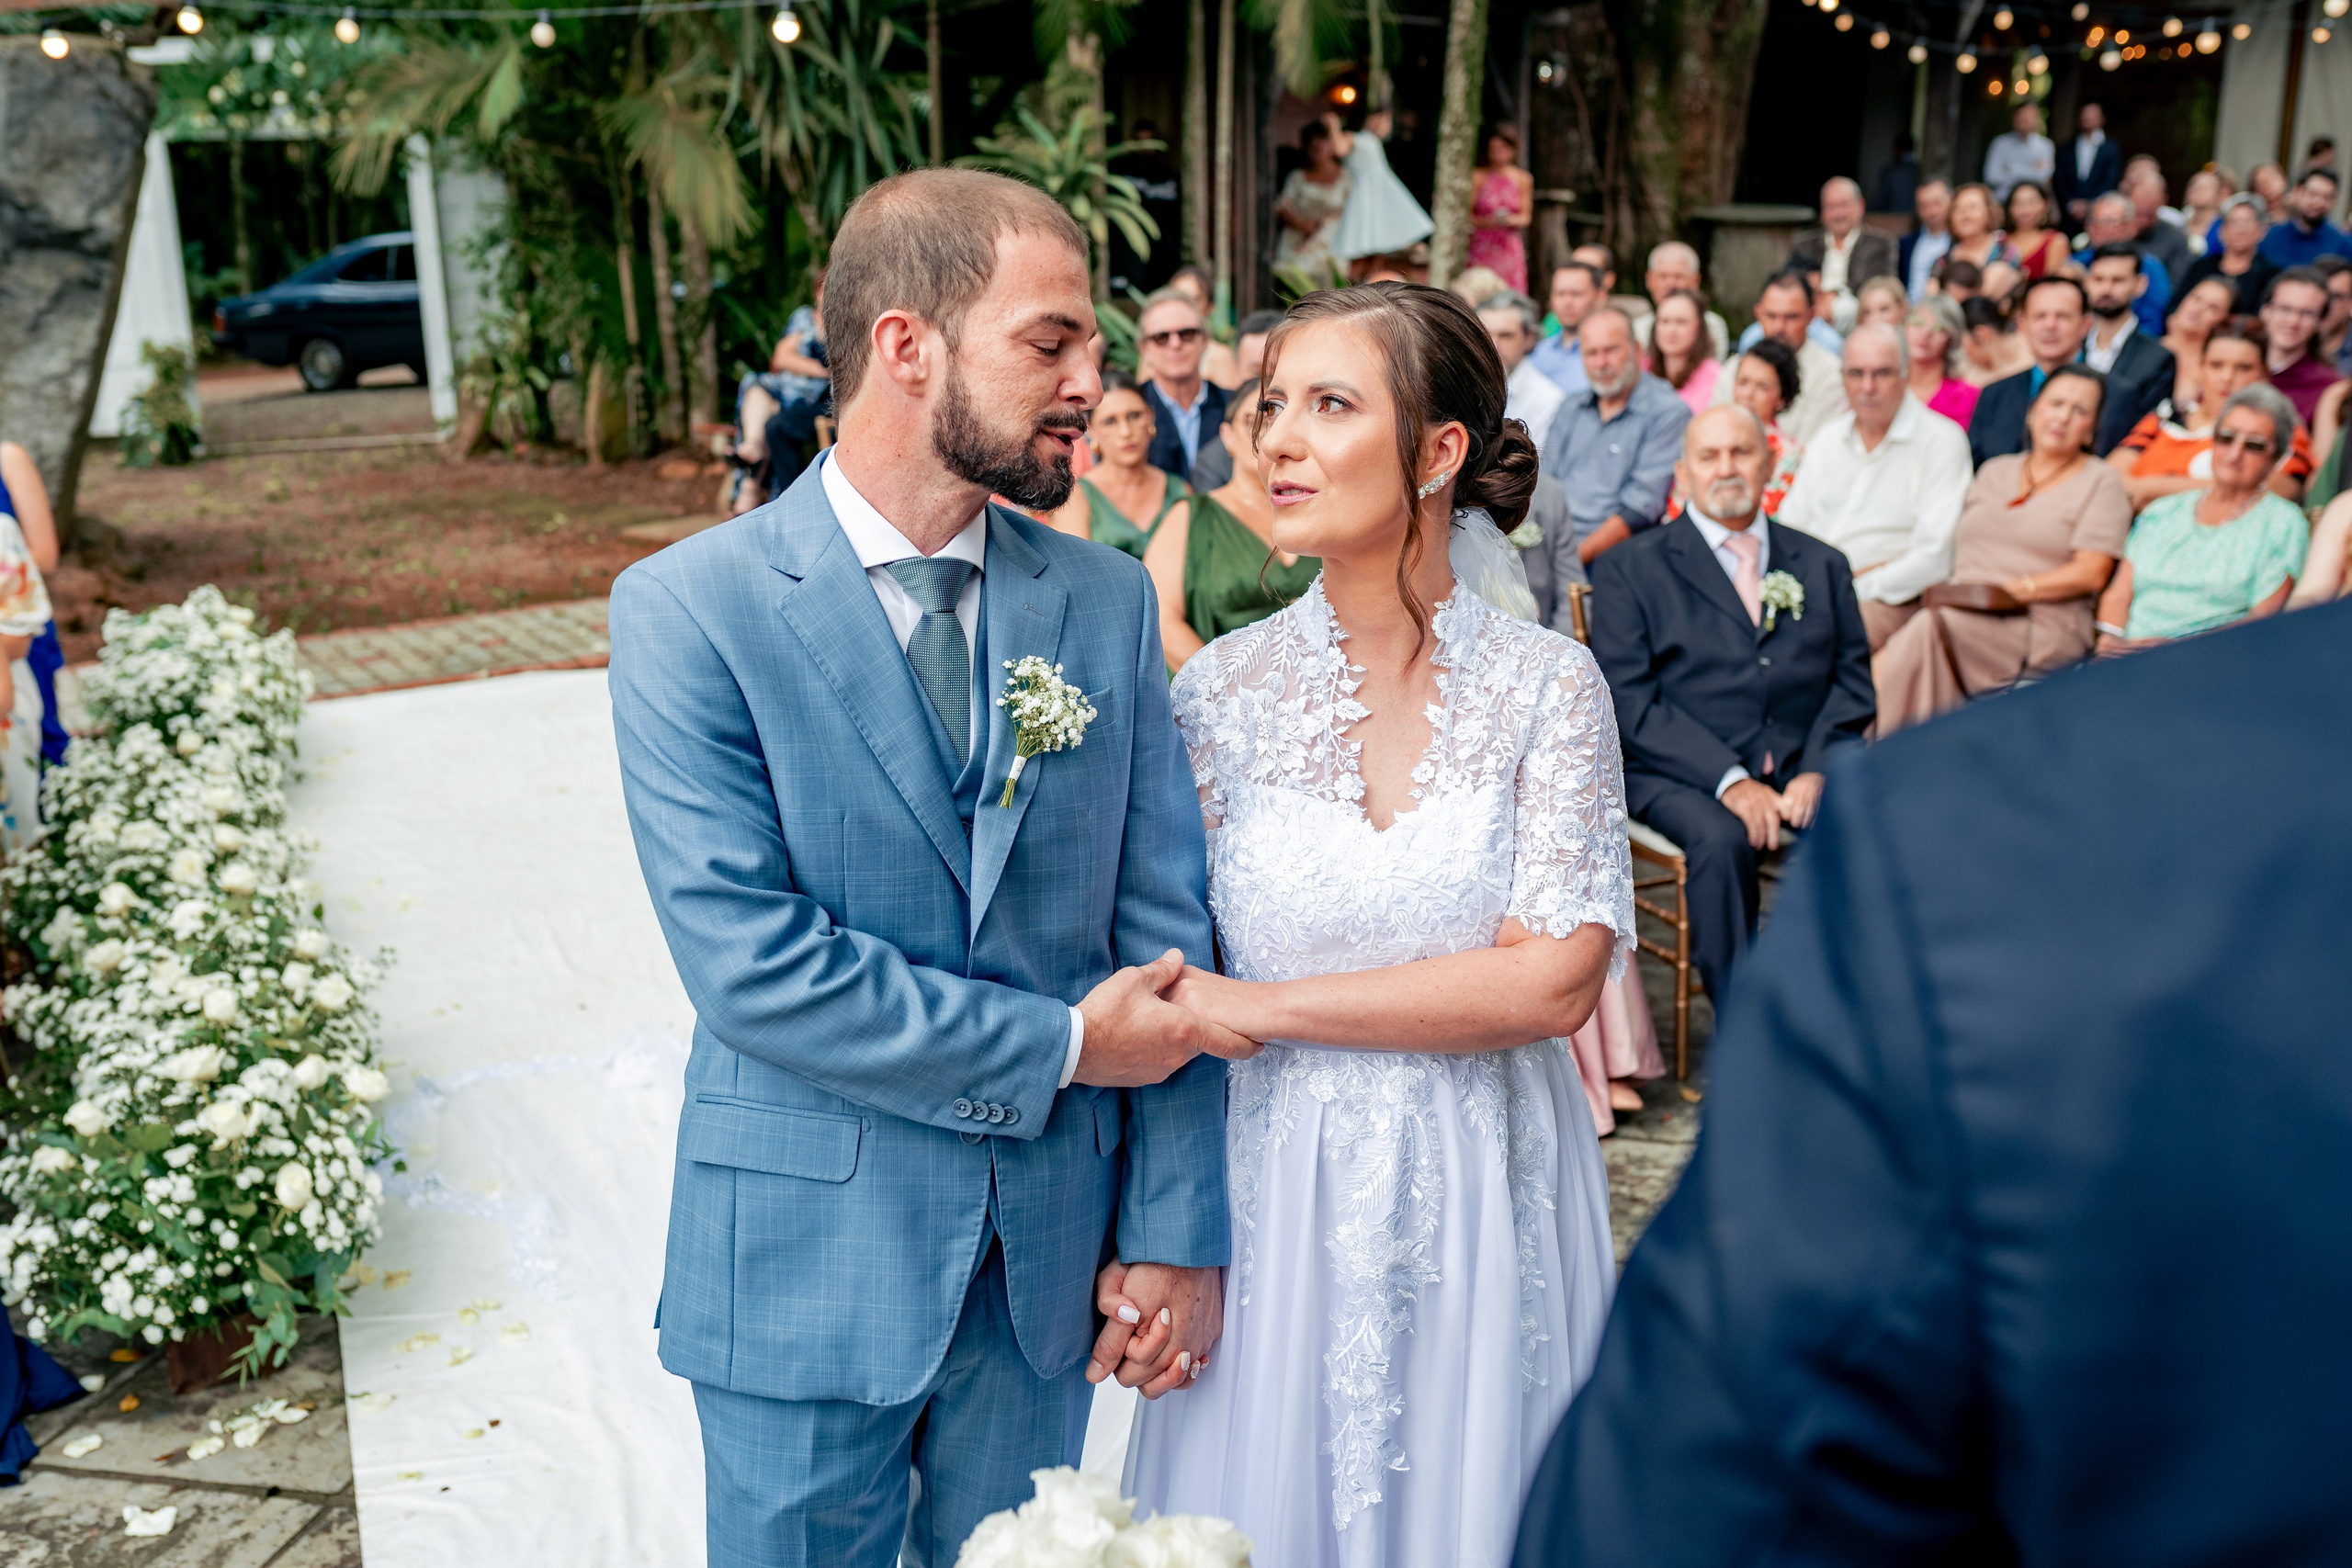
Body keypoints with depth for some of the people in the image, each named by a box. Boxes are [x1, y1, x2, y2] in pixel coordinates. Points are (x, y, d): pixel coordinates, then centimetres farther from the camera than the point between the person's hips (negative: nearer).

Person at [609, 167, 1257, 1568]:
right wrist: (1053, 1047, -14)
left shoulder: (1108, 600, -1)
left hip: (1052, 1247, 4)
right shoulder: (687, 610, -12)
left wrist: (1176, 1233, -2)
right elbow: (753, 966, -19)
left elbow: (1168, 925, -1)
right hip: (809, 1252, -3)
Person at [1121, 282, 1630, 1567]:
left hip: (1489, 1196, 0)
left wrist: (1263, 1007, -15)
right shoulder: (1222, 689, -4)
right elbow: (1168, 990, 0)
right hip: (1275, 1192, 1)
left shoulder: (1548, 682, -6)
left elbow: (1554, 978, -14)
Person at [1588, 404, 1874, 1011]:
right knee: (1722, 840, -34)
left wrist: (1815, 771, -8)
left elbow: (1852, 680, 12)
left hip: (1804, 760, 3)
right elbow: (1629, 701, -4)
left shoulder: (1822, 566, 19)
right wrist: (1729, 780, -16)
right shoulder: (1628, 569, 6)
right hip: (1683, 773, -3)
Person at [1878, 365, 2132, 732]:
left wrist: (2016, 589, -13)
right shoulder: (1994, 471, 26)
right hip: (1961, 615, 4)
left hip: (2039, 628, -4)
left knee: (1929, 629, -33)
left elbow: (2092, 574, -2)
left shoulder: (2100, 482, 10)